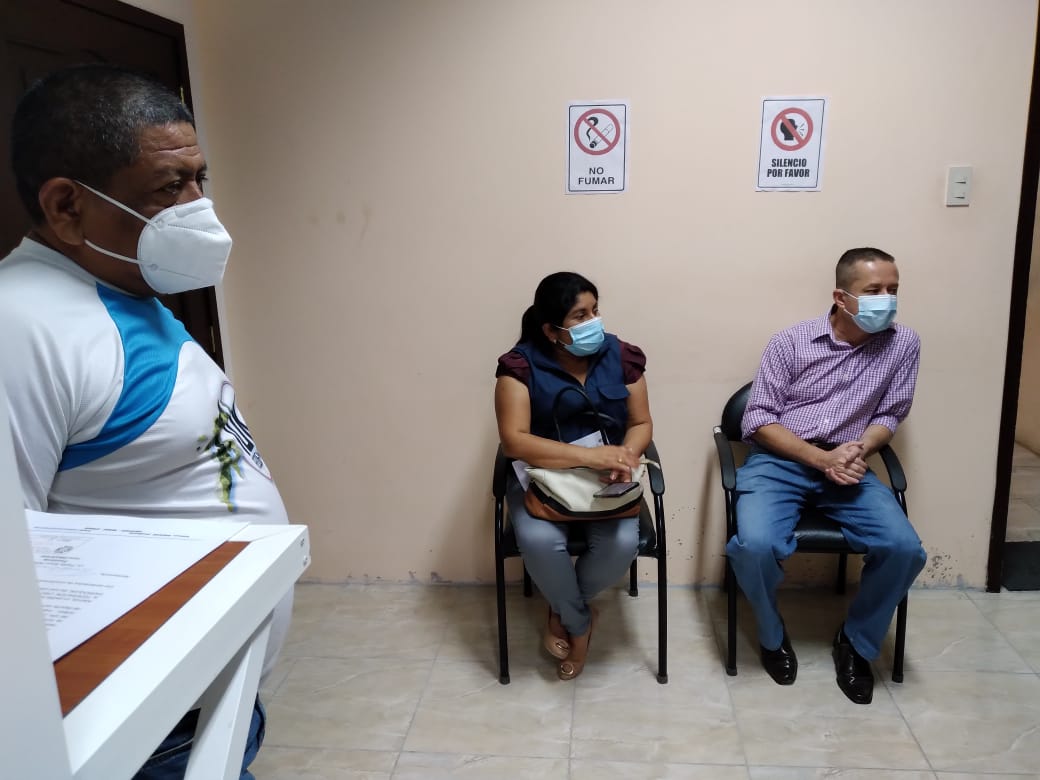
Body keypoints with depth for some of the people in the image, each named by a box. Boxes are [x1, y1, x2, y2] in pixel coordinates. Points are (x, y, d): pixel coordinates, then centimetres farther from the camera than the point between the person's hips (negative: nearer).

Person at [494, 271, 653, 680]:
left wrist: (624, 455, -22)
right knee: (539, 541, -31)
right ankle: (579, 622, 2)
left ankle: (562, 610, 7)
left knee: (622, 543, -26)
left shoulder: (621, 356, -2)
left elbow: (641, 424, 3)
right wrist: (590, 455, -32)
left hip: (606, 477, 2)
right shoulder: (521, 365, -13)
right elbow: (514, 441, -22)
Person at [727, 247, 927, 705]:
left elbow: (889, 414, 9)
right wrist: (822, 458, -17)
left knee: (904, 548, -21)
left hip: (848, 467, 3)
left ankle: (857, 641, 8)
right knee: (756, 545, -29)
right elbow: (758, 420, -6)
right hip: (778, 462, -2)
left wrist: (859, 450, -13)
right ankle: (773, 634, 5)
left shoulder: (903, 344, 2)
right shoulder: (790, 341, -4)